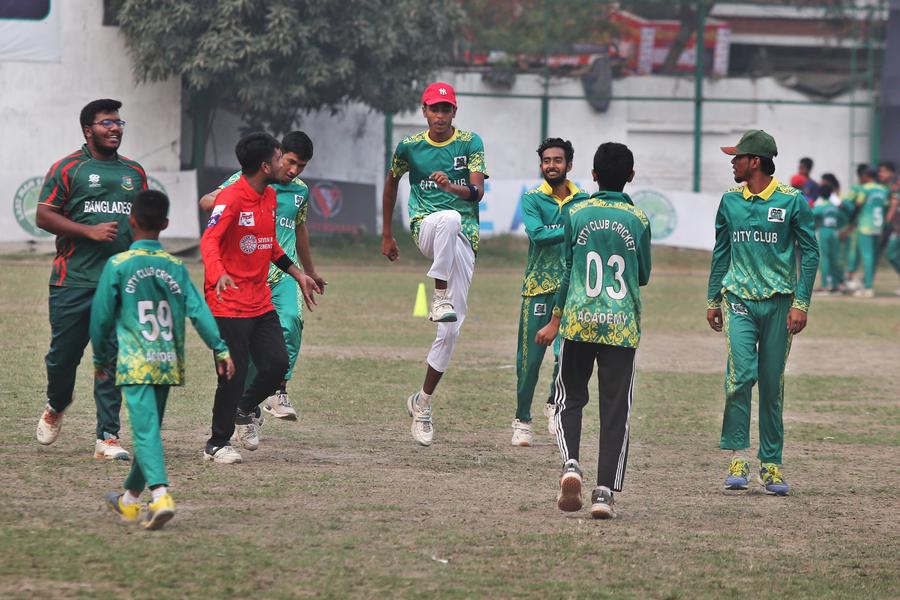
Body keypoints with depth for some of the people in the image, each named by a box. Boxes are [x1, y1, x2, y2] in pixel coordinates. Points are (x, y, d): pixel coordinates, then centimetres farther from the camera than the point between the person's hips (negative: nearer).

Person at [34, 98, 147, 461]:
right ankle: (56, 406, 35)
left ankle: (107, 437, -1)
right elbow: (43, 216, -5)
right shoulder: (68, 169, 0)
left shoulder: (134, 172, 15)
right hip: (73, 281, -3)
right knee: (64, 353, 4)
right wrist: (90, 231, -14)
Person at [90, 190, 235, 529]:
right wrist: (221, 349, -1)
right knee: (150, 428, 17)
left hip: (135, 363, -4)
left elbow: (101, 316, 0)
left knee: (146, 429, -12)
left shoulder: (118, 265, -5)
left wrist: (101, 358, 13)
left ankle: (160, 494, -31)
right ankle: (130, 499, 30)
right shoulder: (176, 268, 5)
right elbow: (198, 311, -2)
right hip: (168, 362, 5)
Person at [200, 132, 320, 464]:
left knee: (278, 363, -1)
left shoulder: (270, 197, 12)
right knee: (234, 374, -6)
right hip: (229, 304, -8)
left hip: (261, 302, 8)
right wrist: (218, 274, -45)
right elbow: (209, 240, -28)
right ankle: (217, 445, 9)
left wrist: (297, 274, 27)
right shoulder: (231, 198, -15)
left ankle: (246, 408, 28)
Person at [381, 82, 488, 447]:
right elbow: (391, 183, 21)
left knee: (451, 329, -3)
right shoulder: (409, 147, 4)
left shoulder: (470, 143, 2)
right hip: (425, 226, -1)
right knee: (449, 218, -41)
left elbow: (478, 192, -9)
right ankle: (440, 298, -39)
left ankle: (422, 403, 8)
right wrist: (386, 235, 23)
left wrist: (453, 187, -31)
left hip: (464, 240, 1)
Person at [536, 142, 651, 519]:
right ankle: (605, 491, -3)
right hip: (622, 327, 0)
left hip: (578, 321, 0)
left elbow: (567, 272, 1)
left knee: (570, 399, 14)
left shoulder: (577, 214, 1)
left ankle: (570, 464, -10)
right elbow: (643, 276, 12)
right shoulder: (638, 220, 2)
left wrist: (555, 321, 8)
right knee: (616, 410, 3)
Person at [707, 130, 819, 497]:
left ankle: (771, 466, 10)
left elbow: (810, 253, -1)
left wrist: (800, 303, -8)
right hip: (738, 301, 2)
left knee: (772, 385, 3)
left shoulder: (792, 201, -3)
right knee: (741, 374, -15)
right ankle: (737, 458, -9)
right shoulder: (730, 201, 8)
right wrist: (712, 300, 14)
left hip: (778, 302, -2)